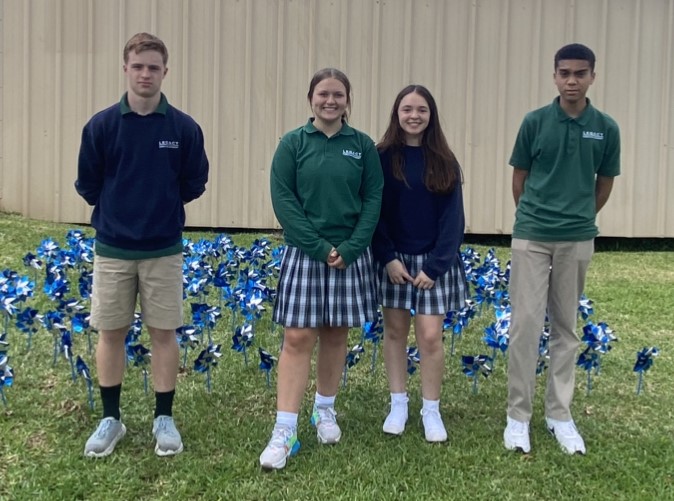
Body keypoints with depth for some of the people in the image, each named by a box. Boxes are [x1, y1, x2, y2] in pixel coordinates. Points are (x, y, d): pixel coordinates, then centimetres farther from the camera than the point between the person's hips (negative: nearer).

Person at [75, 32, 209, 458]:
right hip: (112, 249, 1)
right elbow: (87, 185, 4)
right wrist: (118, 209, 7)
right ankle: (111, 418, 22)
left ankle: (164, 418, 19)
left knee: (164, 332, 6)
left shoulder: (185, 128, -5)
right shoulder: (101, 126, -5)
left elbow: (195, 184, 5)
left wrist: (160, 204, 5)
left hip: (164, 250, 0)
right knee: (110, 332, 8)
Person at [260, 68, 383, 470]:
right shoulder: (293, 143, -1)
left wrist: (349, 248, -12)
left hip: (350, 254, 2)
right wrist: (319, 247, -14)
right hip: (305, 253, -2)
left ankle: (325, 410, 29)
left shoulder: (363, 146, 3)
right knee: (298, 338, -4)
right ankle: (285, 431, -2)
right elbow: (283, 199, -7)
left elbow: (373, 200, 0)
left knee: (336, 334, 11)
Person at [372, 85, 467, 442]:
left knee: (430, 335, -2)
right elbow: (374, 212, -3)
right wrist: (388, 258, -12)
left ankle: (431, 410, 13)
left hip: (434, 261, 0)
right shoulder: (382, 157, -2)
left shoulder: (444, 162, -1)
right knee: (395, 331, 8)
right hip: (392, 259, 0)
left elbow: (452, 219, -2)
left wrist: (435, 265, -10)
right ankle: (398, 404, 22)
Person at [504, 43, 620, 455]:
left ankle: (560, 414, 21)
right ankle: (519, 415, 8)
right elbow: (519, 178, 7)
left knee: (566, 328, 10)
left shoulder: (606, 128, 0)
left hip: (578, 240, 2)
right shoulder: (535, 122, -4)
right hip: (531, 237, -1)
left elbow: (605, 184, 12)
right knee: (525, 324, -3)